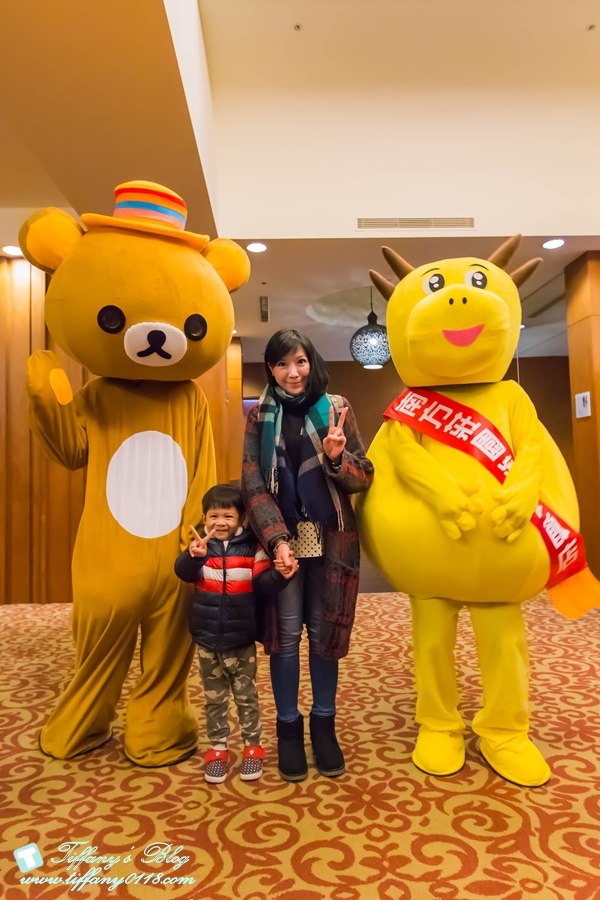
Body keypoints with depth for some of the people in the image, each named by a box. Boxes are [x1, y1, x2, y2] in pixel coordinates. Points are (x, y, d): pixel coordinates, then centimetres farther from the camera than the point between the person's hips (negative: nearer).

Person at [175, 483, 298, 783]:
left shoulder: (251, 546, -9)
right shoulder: (200, 544, -7)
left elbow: (262, 582, -11)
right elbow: (183, 572, -24)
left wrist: (280, 575, -32)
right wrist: (194, 556, -46)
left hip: (242, 640, -1)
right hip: (207, 639, 1)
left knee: (246, 695, 15)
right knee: (214, 698, 17)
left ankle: (252, 747, 31)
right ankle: (217, 749, 33)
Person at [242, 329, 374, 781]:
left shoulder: (336, 408, 1)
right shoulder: (259, 416, 2)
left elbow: (365, 477, 1)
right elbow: (253, 484, -5)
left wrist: (337, 459, -21)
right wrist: (277, 539, -16)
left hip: (331, 540, 0)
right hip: (281, 538, 0)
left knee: (324, 633, 9)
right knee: (285, 634, 6)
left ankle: (324, 723, 28)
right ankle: (288, 726, 24)